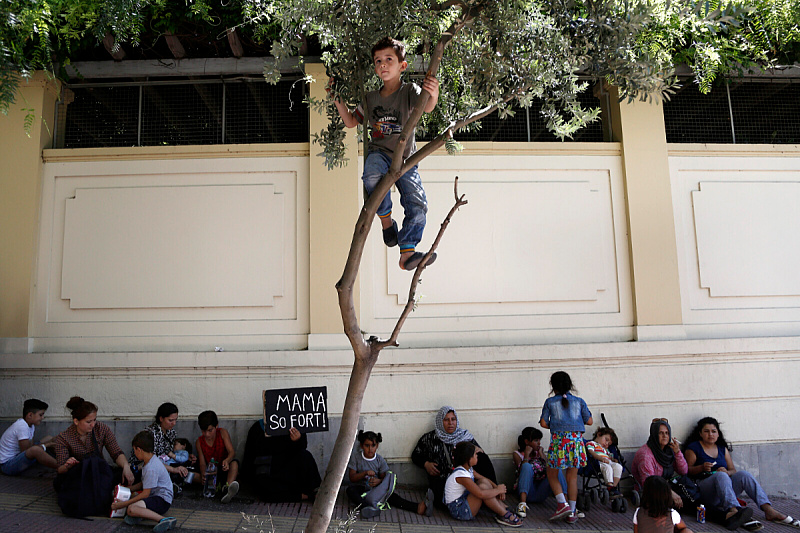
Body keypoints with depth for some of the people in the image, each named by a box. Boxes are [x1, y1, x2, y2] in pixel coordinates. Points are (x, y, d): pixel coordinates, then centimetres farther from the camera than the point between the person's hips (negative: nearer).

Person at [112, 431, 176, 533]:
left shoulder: (151, 468, -21)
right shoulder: (152, 461, 11)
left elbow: (145, 494, -20)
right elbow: (144, 484, 22)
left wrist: (122, 504, -14)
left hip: (162, 500, -11)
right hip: (154, 495, 11)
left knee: (131, 509, -32)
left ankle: (164, 519, -34)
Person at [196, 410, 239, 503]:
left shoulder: (223, 433, -8)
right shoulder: (199, 442, -2)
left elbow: (232, 452, -19)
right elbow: (202, 463, -9)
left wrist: (227, 461, -43)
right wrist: (203, 474, -33)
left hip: (224, 468, -3)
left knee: (234, 463, -33)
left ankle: (227, 488, -61)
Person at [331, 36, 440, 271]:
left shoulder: (409, 91, -2)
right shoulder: (371, 98, 10)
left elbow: (426, 108, -24)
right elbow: (351, 122, 21)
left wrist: (433, 95, -47)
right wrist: (339, 100, 5)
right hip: (379, 152, 1)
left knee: (418, 205, -19)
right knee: (372, 175, -35)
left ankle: (407, 253, -12)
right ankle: (385, 220, -13)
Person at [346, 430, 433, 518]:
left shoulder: (380, 460, 0)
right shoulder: (356, 457, -5)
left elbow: (383, 478, 3)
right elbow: (352, 478, -7)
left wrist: (379, 481, -22)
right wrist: (365, 473, -25)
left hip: (375, 488, 1)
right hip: (361, 487, -1)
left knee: (390, 494, -29)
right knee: (350, 490, -36)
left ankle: (418, 508, -43)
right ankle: (369, 508, -56)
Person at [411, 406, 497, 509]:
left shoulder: (466, 436, 15)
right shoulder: (429, 439, 12)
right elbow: (415, 455, 23)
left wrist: (479, 451, -5)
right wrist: (426, 464, 3)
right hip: (441, 480, -2)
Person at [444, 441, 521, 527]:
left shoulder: (468, 469, 7)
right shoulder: (461, 475, -25)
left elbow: (485, 479, 16)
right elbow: (481, 494, -33)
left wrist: (497, 487, -3)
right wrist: (498, 490, -18)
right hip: (458, 510, -10)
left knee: (483, 481, -2)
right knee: (483, 487, -24)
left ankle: (504, 508, -4)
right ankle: (505, 515, -14)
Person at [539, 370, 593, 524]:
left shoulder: (550, 402, 7)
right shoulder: (579, 401, 11)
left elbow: (543, 423, 3)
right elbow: (589, 421, 11)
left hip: (558, 440, -2)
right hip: (576, 439, 2)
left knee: (552, 475, 12)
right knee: (572, 477, 10)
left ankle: (563, 504, -4)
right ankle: (572, 512, 13)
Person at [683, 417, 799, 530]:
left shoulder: (722, 448, 21)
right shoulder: (693, 448, 5)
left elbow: (733, 470, 16)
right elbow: (687, 470, -3)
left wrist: (727, 472, -7)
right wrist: (702, 467, -20)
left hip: (724, 487, 5)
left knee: (743, 474, -20)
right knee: (721, 475, -35)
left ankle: (769, 510, -32)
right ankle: (734, 510, -59)